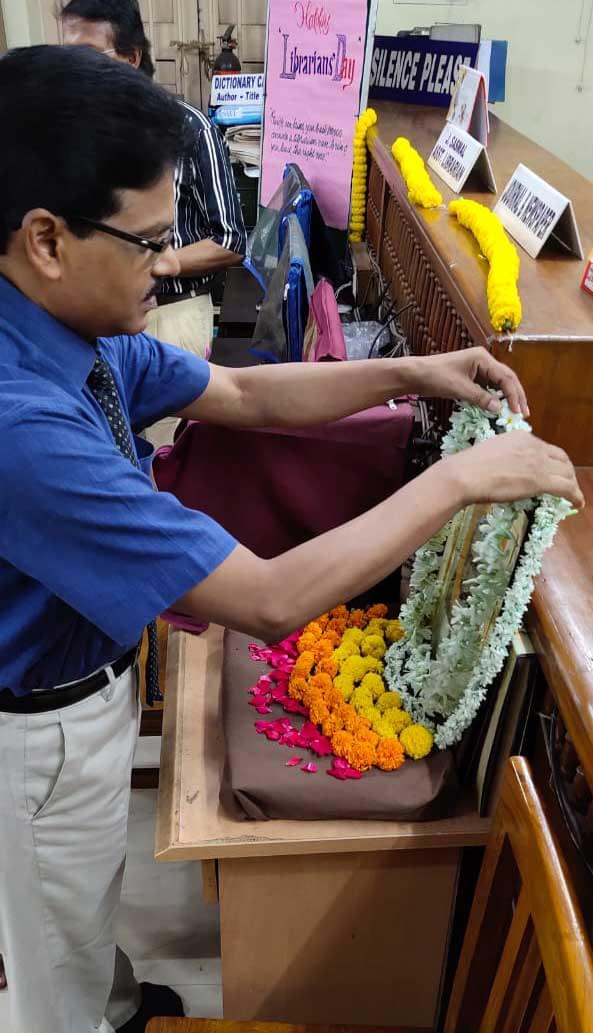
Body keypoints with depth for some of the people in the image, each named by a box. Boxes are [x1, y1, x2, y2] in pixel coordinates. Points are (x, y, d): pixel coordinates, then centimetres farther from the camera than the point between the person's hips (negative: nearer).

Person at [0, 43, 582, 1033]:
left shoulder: (86, 334, -11)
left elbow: (243, 395, 2)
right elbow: (270, 601, -38)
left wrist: (411, 372, -7)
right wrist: (460, 478, -29)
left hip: (87, 669, 9)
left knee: (87, 905, 36)